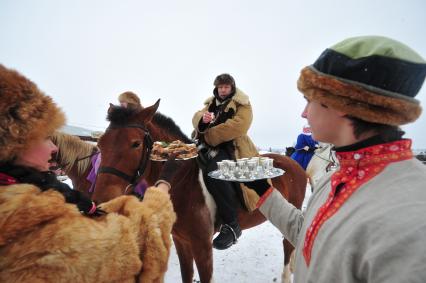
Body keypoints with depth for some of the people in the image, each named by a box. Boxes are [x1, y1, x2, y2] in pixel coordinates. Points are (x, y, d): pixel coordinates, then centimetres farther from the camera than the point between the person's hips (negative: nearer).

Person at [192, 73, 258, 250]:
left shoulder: (242, 105, 1)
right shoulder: (211, 103, 22)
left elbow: (237, 126, -17)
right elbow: (196, 118, 10)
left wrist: (208, 136, -14)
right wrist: (202, 118, -17)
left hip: (230, 148, -8)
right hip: (208, 146, 8)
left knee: (213, 172, -36)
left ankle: (231, 225, -24)